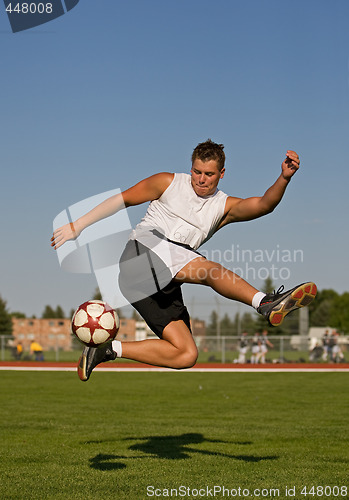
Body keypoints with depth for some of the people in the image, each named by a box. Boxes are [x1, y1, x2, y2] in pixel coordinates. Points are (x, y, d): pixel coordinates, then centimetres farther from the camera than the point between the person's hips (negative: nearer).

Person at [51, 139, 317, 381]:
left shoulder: (225, 206, 15)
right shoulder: (168, 183, 10)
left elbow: (263, 205, -3)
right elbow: (122, 199, 15)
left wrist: (284, 178, -22)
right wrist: (77, 226, 12)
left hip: (164, 283, 5)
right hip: (143, 249, -5)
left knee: (186, 355, -8)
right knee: (210, 269, -29)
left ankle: (107, 350, -2)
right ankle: (268, 303, -47)